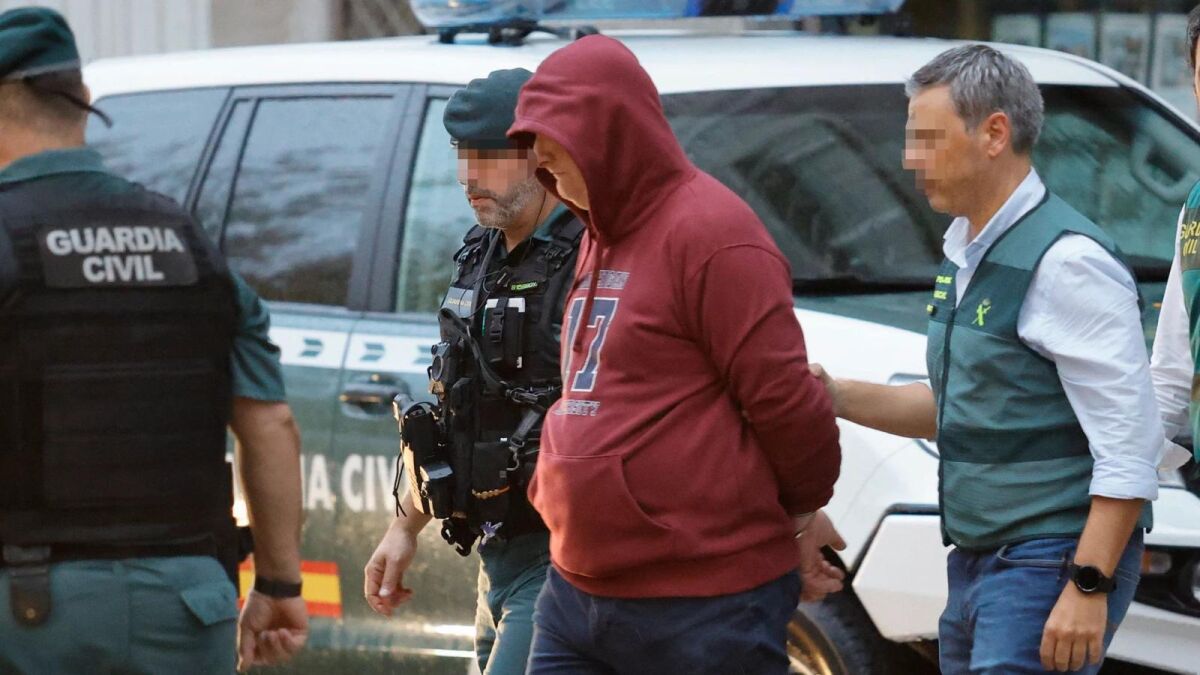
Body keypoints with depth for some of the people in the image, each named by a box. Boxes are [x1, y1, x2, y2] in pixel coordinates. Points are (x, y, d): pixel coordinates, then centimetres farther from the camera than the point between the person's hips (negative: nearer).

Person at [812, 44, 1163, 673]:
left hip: (1050, 564, -9)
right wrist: (837, 396, 10)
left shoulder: (1066, 260, -15)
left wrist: (1089, 587, -23)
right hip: (976, 562, 9)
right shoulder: (966, 251, 14)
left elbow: (1129, 445, -19)